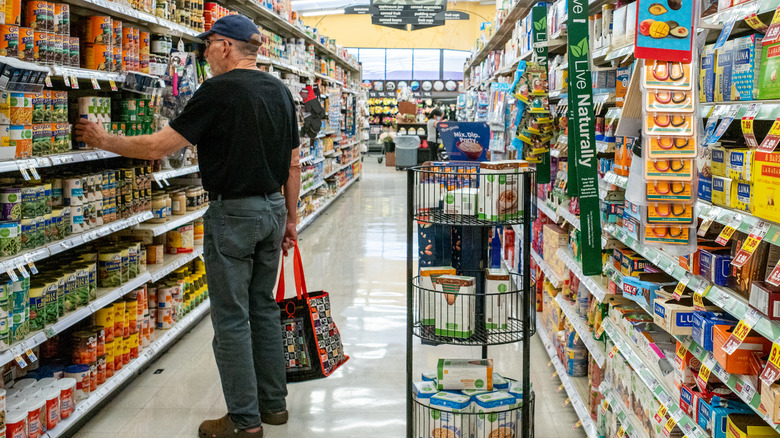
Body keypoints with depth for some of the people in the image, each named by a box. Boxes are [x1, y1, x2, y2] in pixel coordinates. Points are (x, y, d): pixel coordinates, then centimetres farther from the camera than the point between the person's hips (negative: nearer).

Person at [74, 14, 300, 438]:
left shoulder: (219, 90, -13)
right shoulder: (280, 91, 9)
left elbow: (158, 146, -13)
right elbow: (293, 163, 12)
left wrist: (104, 140, 1)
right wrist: (291, 216, 19)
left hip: (233, 212, -8)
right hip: (272, 208, 8)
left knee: (232, 317, 0)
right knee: (263, 307, 16)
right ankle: (273, 402, 24)